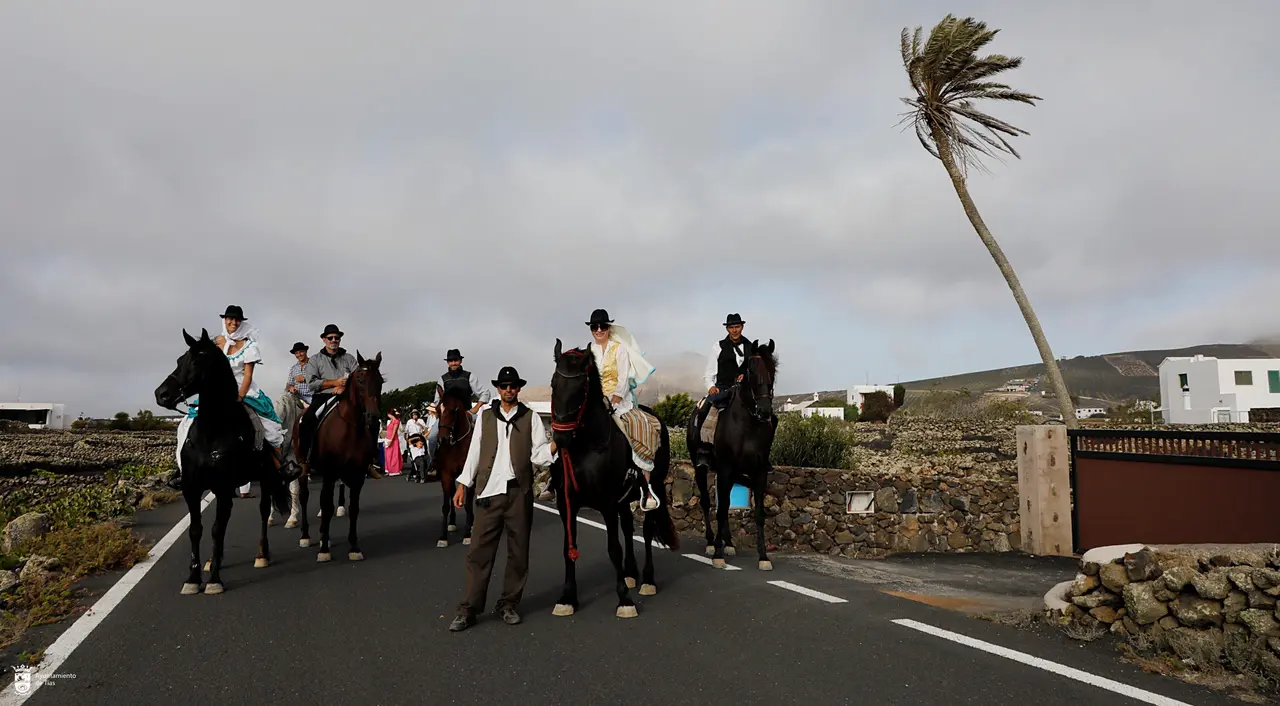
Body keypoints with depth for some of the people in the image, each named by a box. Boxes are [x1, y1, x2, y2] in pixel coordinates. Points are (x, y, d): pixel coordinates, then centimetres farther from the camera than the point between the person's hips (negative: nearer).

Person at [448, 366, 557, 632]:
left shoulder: (531, 417, 5)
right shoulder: (485, 416, 9)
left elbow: (538, 454, -1)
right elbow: (474, 451, 12)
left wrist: (554, 446, -21)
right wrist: (463, 485, 9)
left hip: (519, 492, 0)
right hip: (489, 491, 0)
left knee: (518, 552, 7)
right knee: (479, 551, 1)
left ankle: (509, 604, 20)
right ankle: (468, 609, 8)